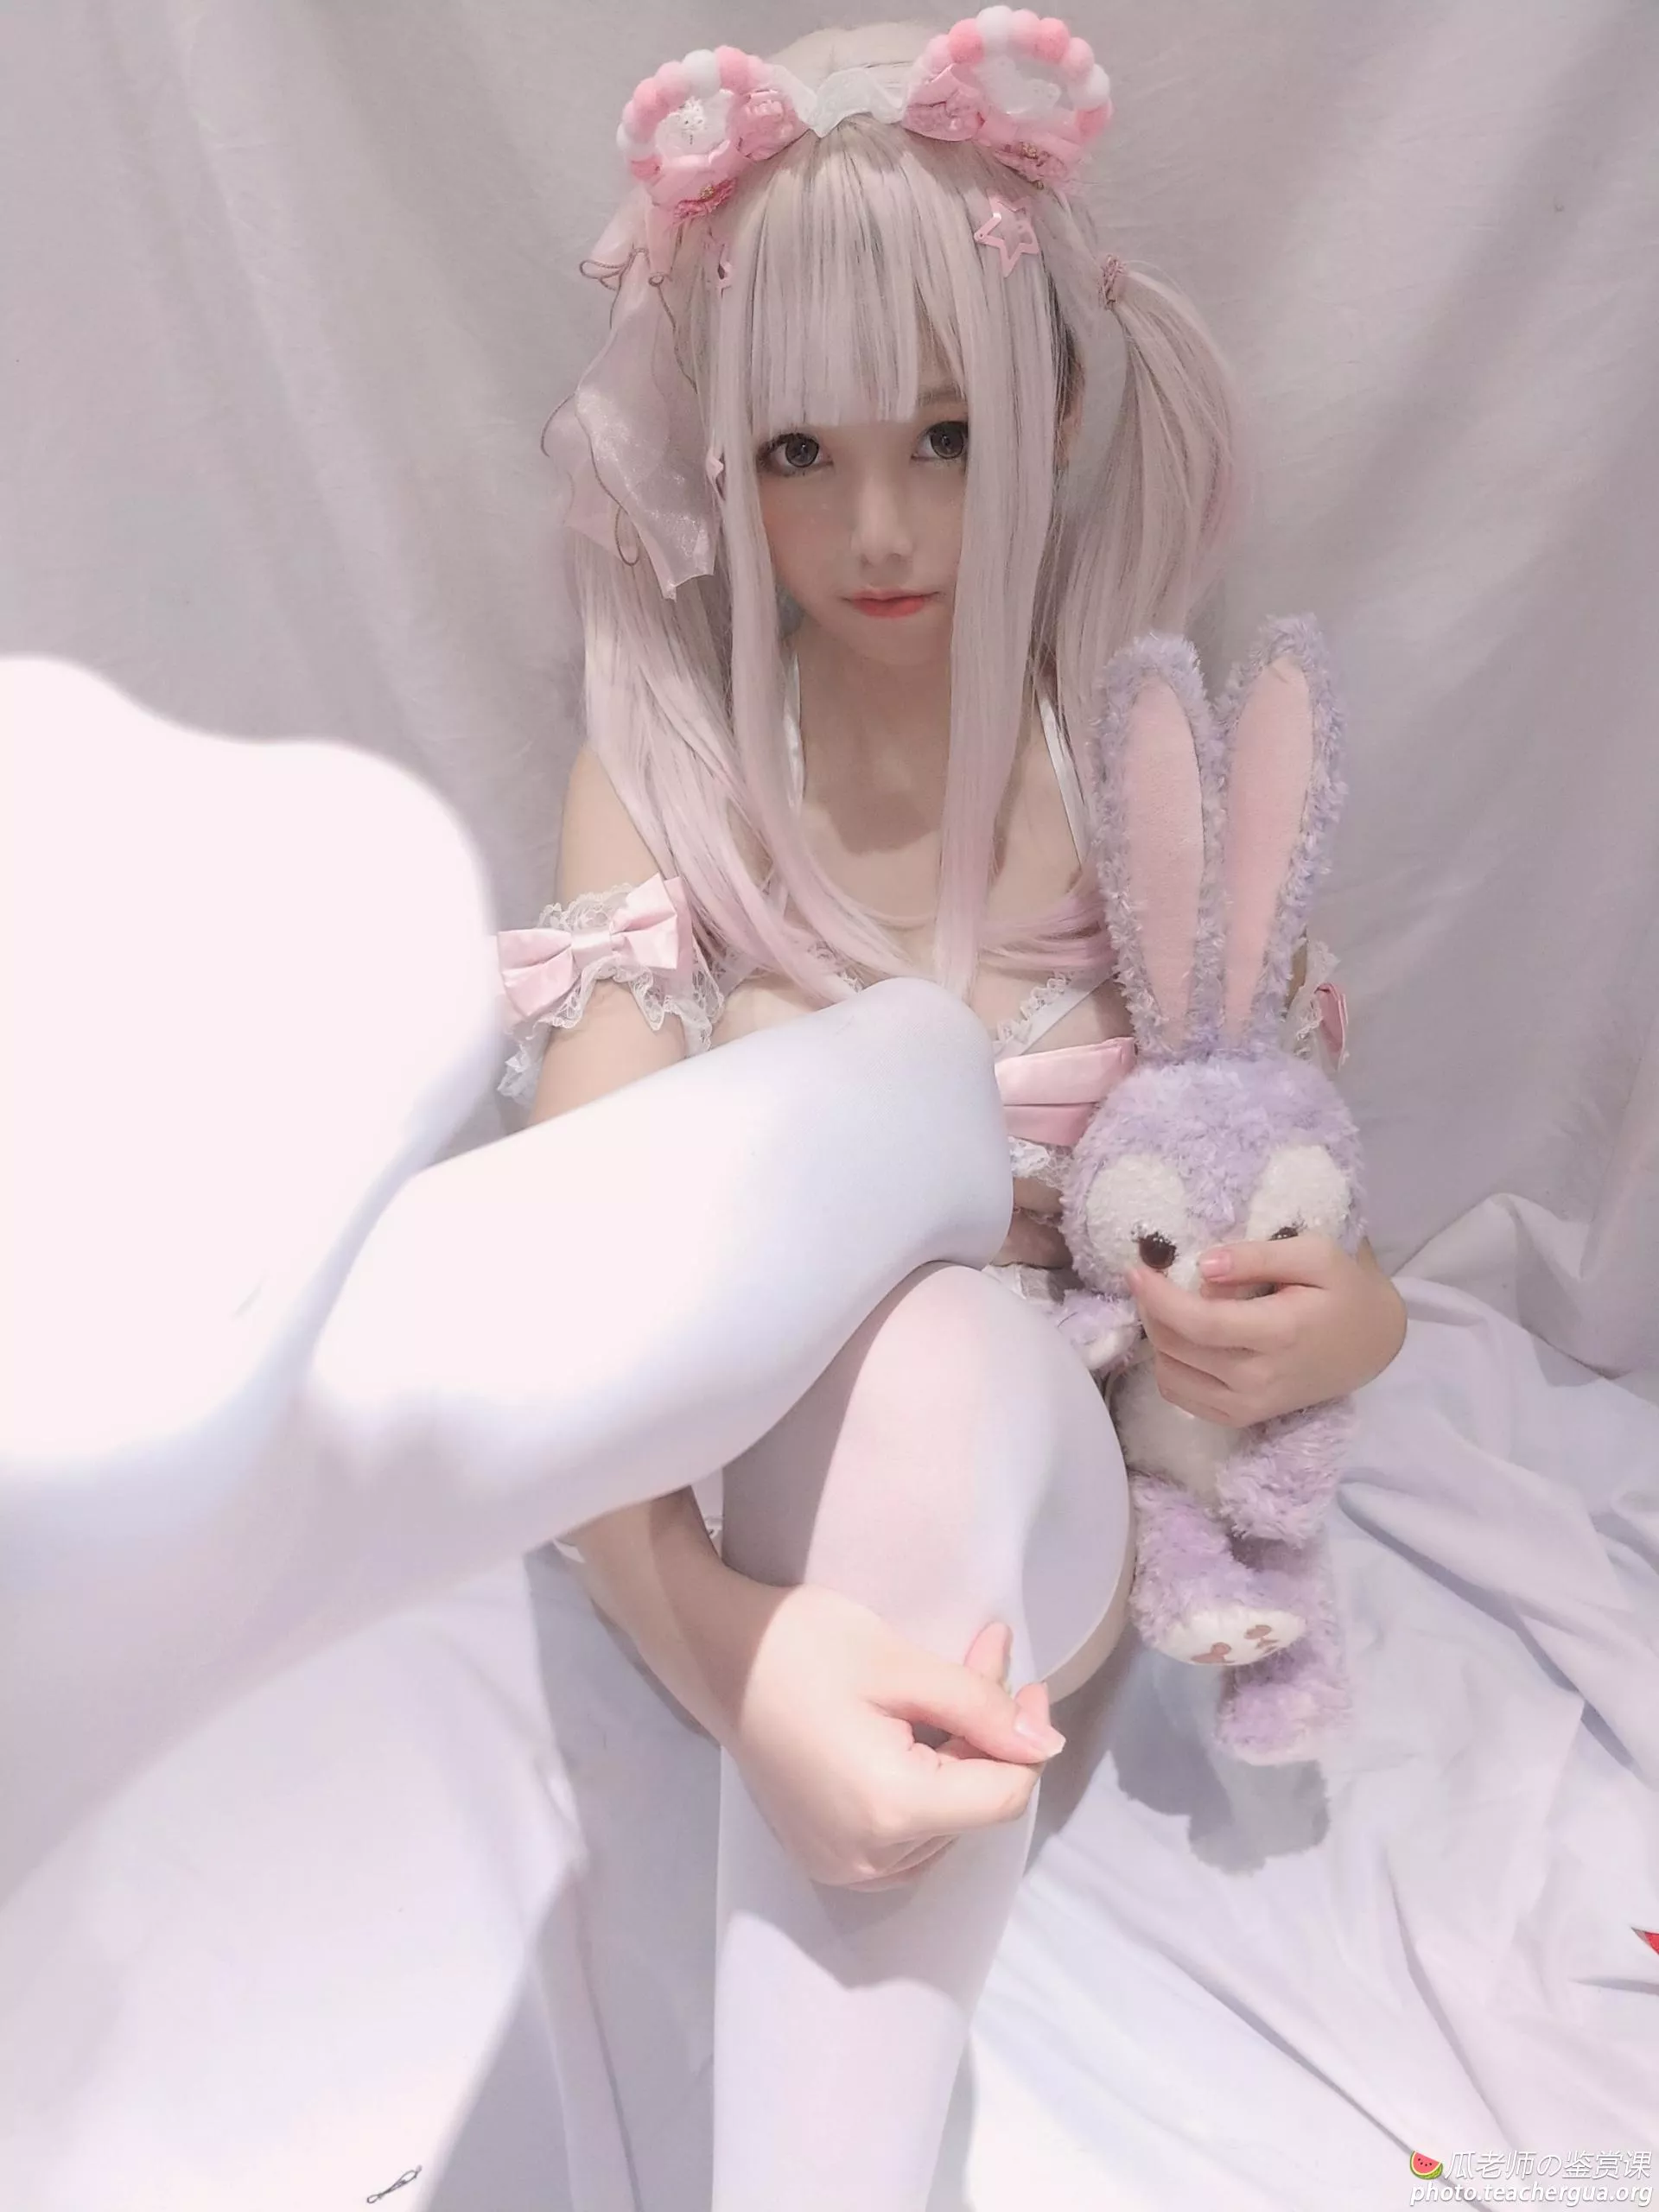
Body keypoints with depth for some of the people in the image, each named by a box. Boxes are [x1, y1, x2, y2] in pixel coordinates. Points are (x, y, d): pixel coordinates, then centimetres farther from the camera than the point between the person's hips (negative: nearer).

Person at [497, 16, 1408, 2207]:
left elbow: (1293, 1196, 3)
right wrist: (733, 1652, -38)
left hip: (1055, 1478, 0)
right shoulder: (660, 770, -8)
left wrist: (1348, 1317, -22)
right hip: (751, 1492, 1)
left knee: (936, 1356, -34)